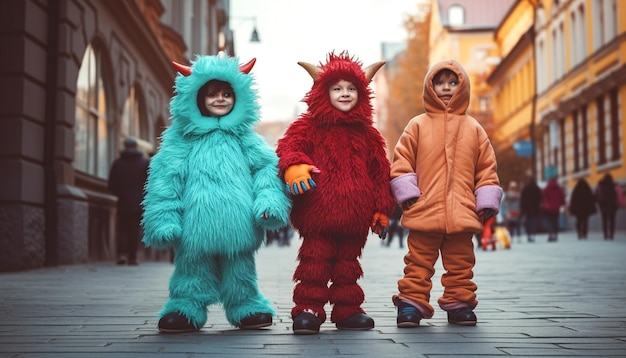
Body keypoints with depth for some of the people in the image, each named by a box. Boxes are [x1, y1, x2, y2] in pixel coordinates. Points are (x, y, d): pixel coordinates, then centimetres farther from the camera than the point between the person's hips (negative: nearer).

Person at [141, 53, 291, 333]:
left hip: (238, 224, 2)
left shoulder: (244, 137, 9)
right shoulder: (183, 139, 3)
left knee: (239, 268, 13)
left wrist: (269, 200, -10)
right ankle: (187, 306, 22)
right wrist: (164, 218, -7)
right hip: (196, 224, -1)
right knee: (194, 266, 8)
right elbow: (165, 179, 0)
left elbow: (267, 168, 5)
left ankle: (245, 304, 27)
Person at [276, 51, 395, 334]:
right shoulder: (310, 126, 1)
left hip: (355, 216, 4)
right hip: (318, 213, -4)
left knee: (348, 262, 14)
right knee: (315, 260, 0)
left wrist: (382, 209, 11)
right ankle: (308, 309, 7)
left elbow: (381, 173, 13)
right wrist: (293, 165, -35)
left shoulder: (367, 134, 11)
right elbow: (289, 145, -12)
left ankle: (347, 310, 23)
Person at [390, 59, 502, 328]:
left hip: (462, 214, 2)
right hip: (424, 213, -2)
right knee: (419, 263, 3)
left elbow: (487, 167, 12)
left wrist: (486, 203, 6)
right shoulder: (417, 125, 4)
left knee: (460, 264, 11)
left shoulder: (474, 129, 11)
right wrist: (407, 193, -6)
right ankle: (411, 303, 9)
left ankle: (459, 303, 22)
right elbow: (401, 161, 3)